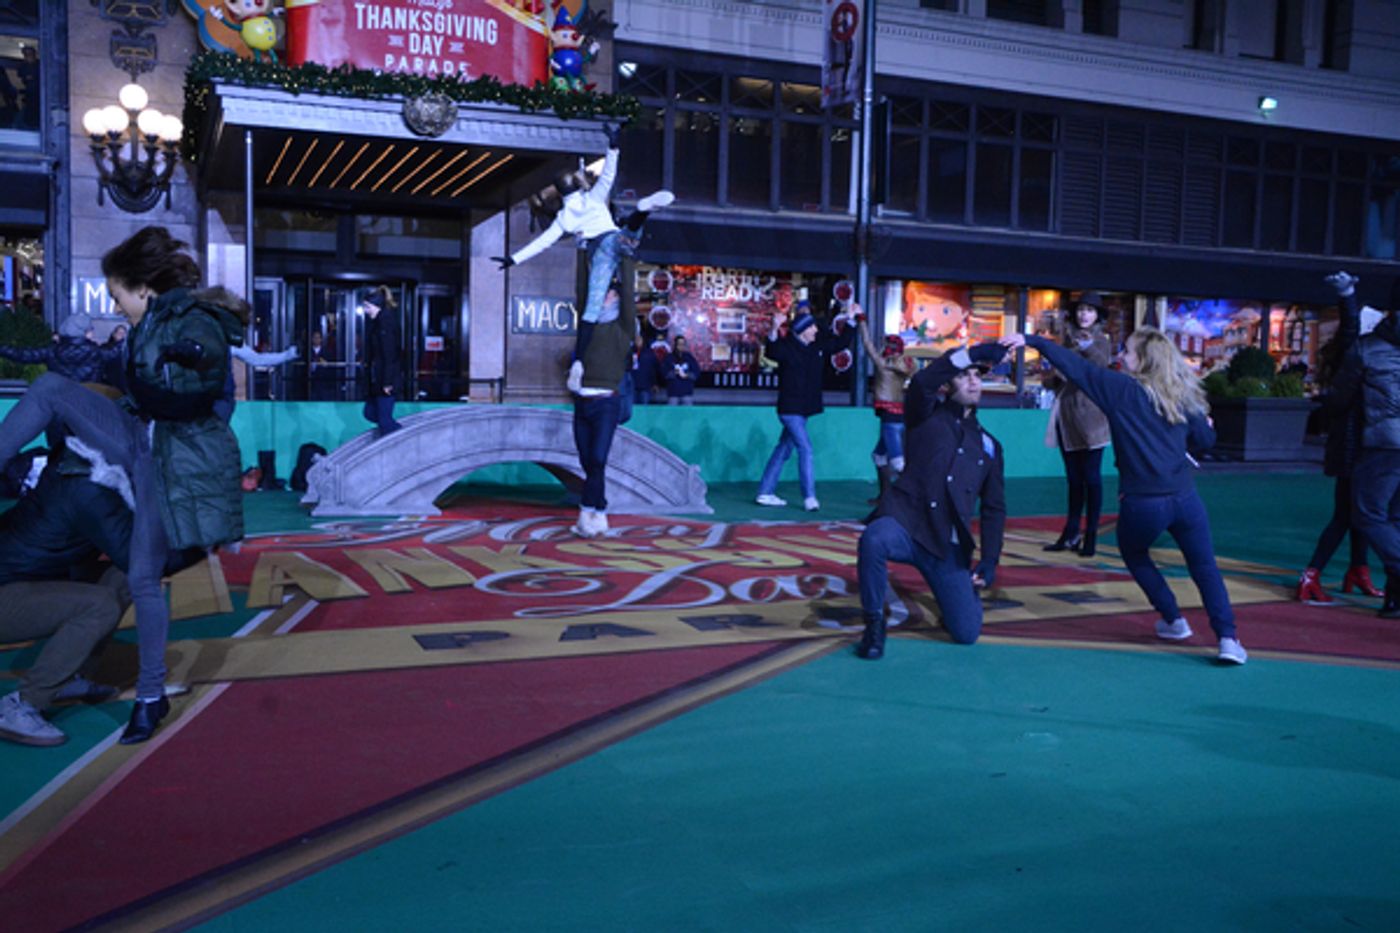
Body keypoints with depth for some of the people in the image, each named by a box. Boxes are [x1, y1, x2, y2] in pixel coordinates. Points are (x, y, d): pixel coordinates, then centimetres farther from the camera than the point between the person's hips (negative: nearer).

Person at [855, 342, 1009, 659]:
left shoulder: (989, 446, 17)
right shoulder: (927, 417, 7)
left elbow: (994, 508, 18)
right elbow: (921, 382, -17)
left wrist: (989, 561, 7)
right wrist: (976, 352, -19)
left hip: (949, 545, 4)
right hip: (905, 525, -4)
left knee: (967, 632, 1)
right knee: (874, 539, -39)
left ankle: (964, 587, 37)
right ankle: (874, 623, -16)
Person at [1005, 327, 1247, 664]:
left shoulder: (1121, 388, -3)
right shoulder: (1182, 396, 7)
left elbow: (1075, 366, -3)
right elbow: (1206, 440, 13)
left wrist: (1032, 340, -1)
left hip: (1141, 504, -3)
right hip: (1184, 500, 3)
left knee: (1134, 555, 26)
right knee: (1204, 568, 14)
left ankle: (1173, 620, 29)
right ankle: (1228, 637, 0)